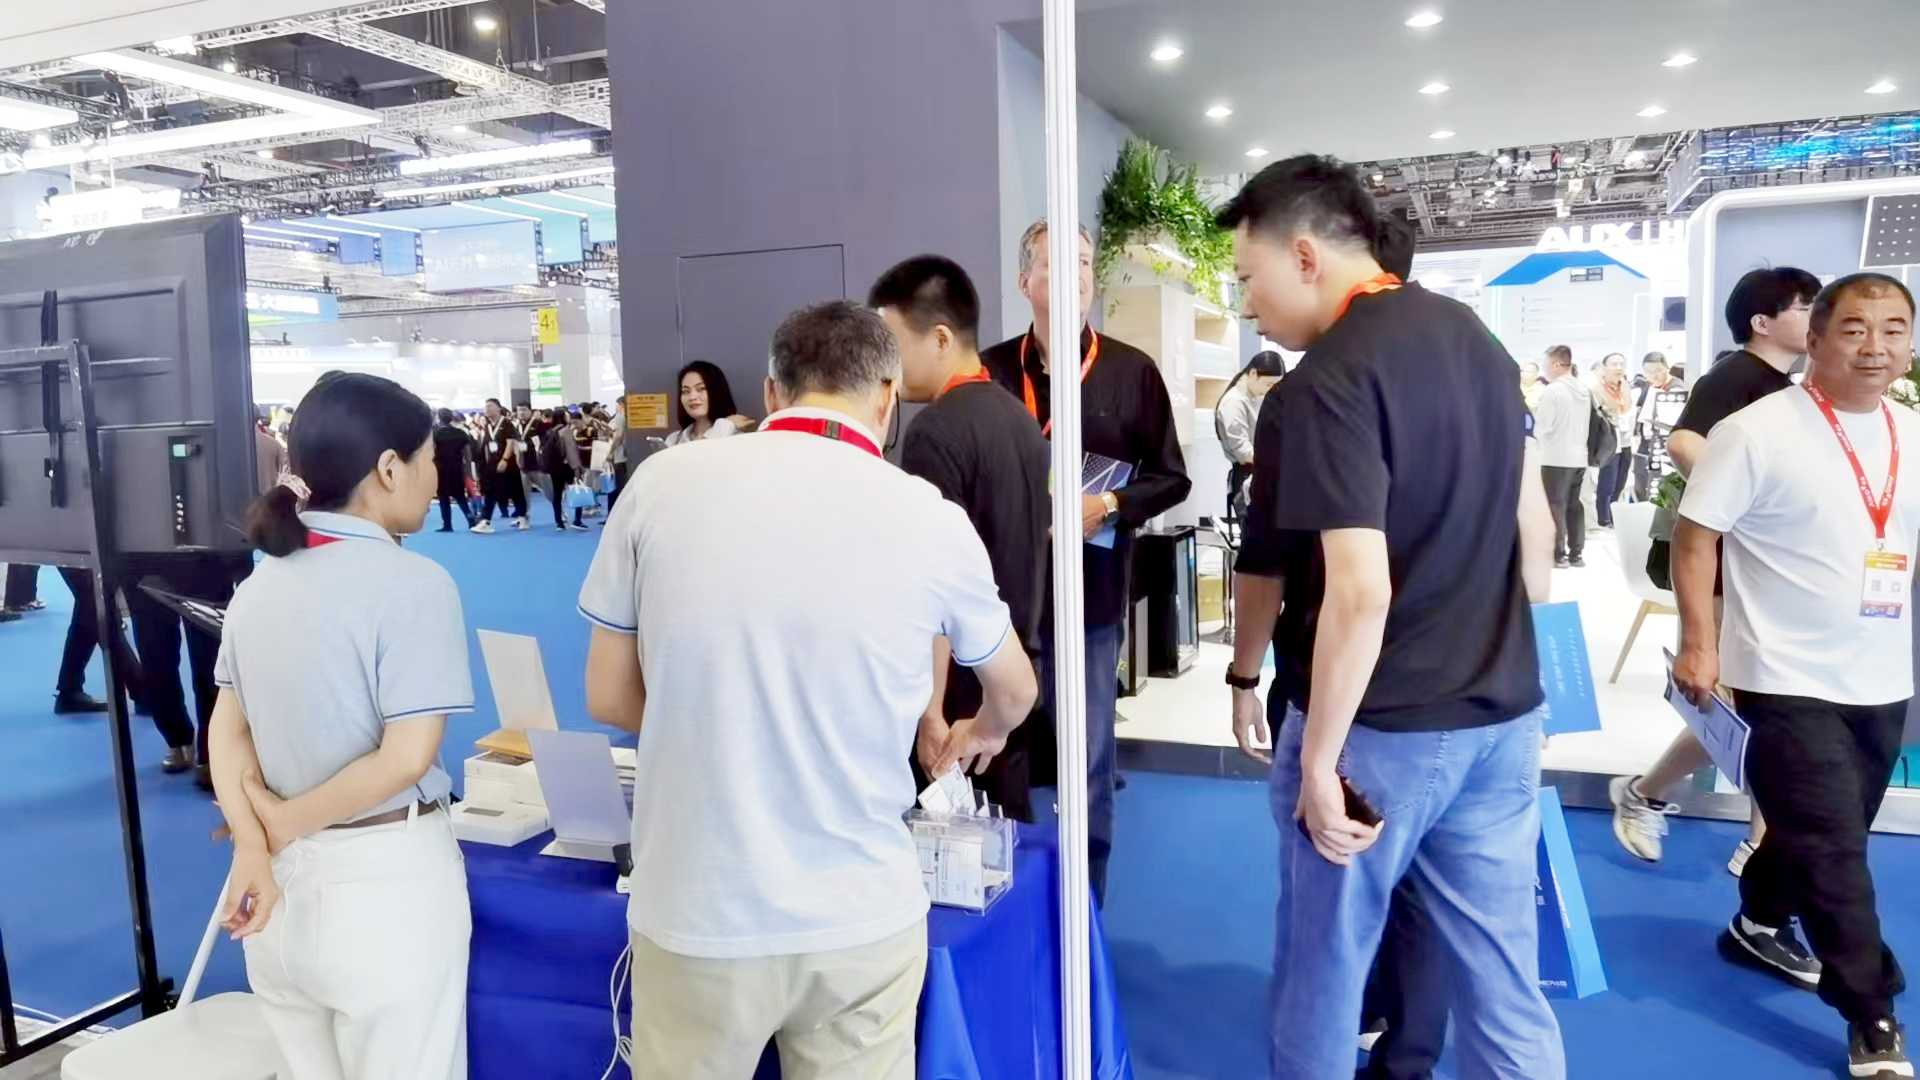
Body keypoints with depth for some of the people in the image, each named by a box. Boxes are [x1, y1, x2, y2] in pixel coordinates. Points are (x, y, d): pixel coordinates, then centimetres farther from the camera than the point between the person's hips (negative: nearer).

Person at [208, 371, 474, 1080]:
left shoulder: (259, 584, 5)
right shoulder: (412, 583, -17)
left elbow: (227, 732, 2)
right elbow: (405, 759, -21)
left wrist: (254, 848, -8)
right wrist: (282, 823, -9)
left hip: (284, 878, 7)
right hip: (383, 877, -7)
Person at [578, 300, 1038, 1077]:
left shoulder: (662, 483, -7)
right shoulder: (931, 518, -7)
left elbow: (607, 698, 3)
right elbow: (1014, 697, 12)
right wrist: (977, 735, 34)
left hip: (696, 913, 1)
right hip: (860, 917, 0)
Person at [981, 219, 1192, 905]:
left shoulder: (1132, 372, 2)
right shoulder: (990, 373, 3)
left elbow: (1170, 478, 4)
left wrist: (1109, 506, -13)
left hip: (1091, 594, -1)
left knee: (1087, 765, 10)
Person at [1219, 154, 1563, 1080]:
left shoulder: (1327, 383, -18)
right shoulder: (1475, 338, 8)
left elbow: (1360, 593, -25)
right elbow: (1534, 528, 15)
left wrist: (1319, 761, -17)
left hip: (1378, 727, -8)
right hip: (1501, 715, 8)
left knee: (1322, 972, 12)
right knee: (1503, 978, 15)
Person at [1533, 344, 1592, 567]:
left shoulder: (1552, 390, -15)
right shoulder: (1585, 390, 9)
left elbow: (1542, 426, -15)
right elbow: (1584, 422, 17)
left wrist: (1535, 412, 5)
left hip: (1556, 458, -7)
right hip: (1579, 456, 7)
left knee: (1555, 506, -1)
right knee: (1574, 505, 12)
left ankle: (1558, 554, 0)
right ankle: (1576, 553, 15)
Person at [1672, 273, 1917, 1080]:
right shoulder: (1758, 431, -12)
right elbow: (1695, 535, -11)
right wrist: (1698, 643, -16)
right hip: (1788, 679, -6)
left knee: (1827, 835, 19)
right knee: (1832, 850, -3)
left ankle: (1760, 925, 43)